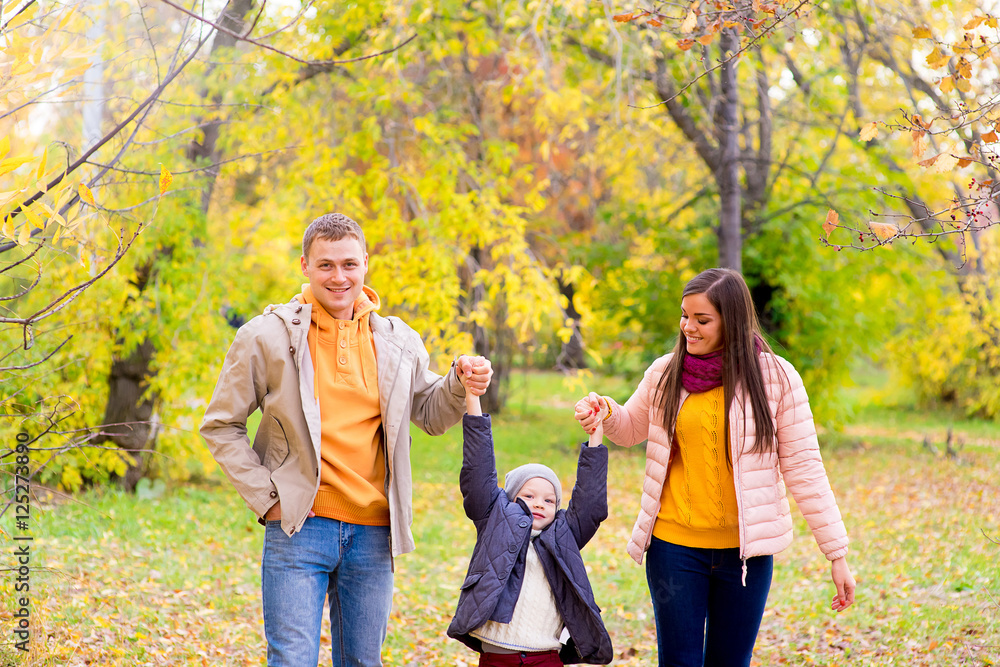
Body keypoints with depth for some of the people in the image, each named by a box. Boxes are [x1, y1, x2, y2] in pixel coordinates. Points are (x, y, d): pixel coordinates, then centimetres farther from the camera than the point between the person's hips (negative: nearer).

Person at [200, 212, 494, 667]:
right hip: (298, 528, -3)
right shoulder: (268, 336, -2)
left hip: (372, 533, 4)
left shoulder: (397, 343, 8)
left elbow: (431, 415, 19)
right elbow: (221, 426, 3)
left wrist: (461, 385, -3)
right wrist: (265, 496, -5)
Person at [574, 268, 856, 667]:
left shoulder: (775, 376, -6)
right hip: (675, 544, 1)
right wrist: (605, 413, -4)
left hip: (744, 549, -1)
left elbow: (803, 466, -4)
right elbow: (631, 429, 19)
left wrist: (836, 553, -6)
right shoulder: (665, 373, 1)